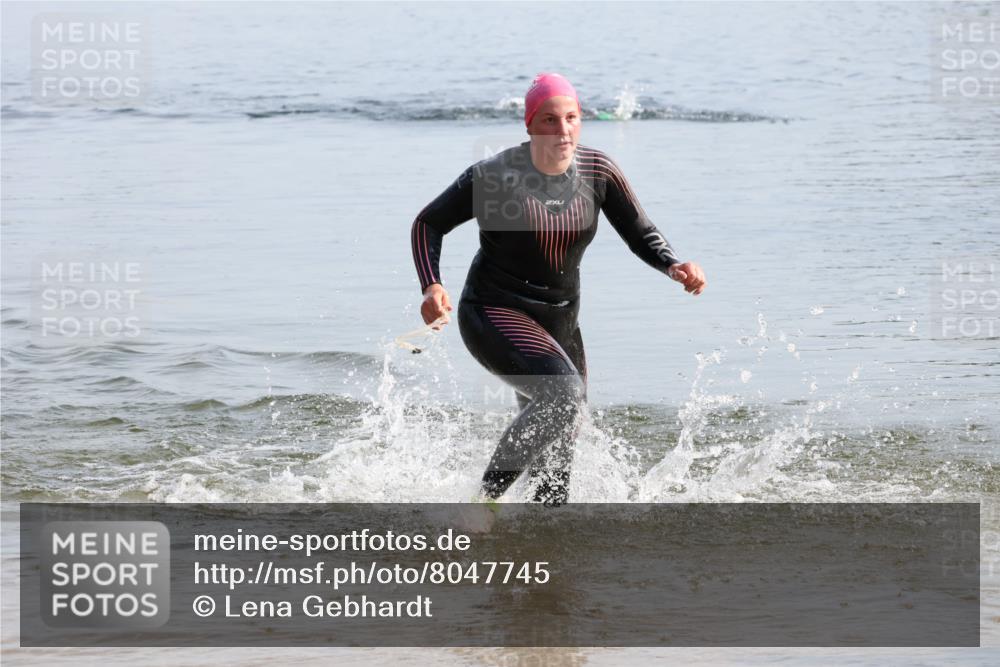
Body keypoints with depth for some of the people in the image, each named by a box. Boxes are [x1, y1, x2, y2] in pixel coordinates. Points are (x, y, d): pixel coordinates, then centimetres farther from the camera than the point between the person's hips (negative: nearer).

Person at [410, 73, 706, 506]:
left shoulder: (597, 171, -4)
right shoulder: (494, 176, -16)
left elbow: (641, 234, 0)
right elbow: (428, 224, -6)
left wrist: (673, 266, -21)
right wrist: (432, 286, -22)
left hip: (558, 320, 6)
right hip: (495, 313, -6)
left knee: (557, 447, 13)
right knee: (564, 393, -30)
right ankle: (486, 498, -18)